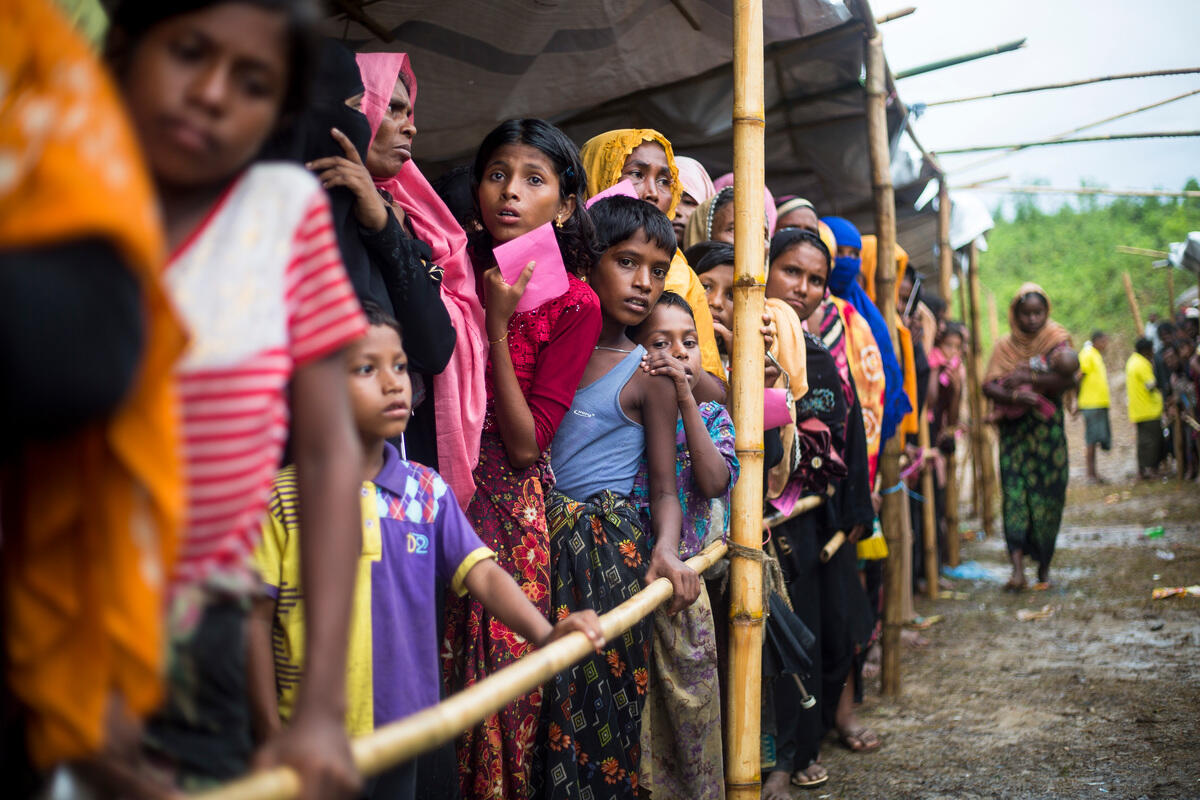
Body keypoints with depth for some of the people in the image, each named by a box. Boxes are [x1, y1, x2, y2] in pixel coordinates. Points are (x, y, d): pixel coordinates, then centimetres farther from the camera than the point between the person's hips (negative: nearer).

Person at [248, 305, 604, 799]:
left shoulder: (428, 492, 4)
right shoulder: (283, 497, -9)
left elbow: (482, 573, -4)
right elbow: (257, 618, -6)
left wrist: (544, 634, -22)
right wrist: (272, 736, -6)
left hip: (401, 735, 4)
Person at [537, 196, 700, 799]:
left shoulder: (647, 373, 1)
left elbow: (665, 488, -1)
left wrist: (666, 548, -18)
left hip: (610, 546, -2)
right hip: (538, 537, 3)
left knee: (598, 700, -1)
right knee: (536, 700, 4)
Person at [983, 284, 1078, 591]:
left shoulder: (1056, 341, 5)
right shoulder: (1004, 346, 9)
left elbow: (1068, 378, -11)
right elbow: (988, 386, -2)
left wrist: (1029, 379, -14)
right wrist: (1014, 396, -20)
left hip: (1048, 430, -1)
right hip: (1014, 430, 1)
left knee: (1048, 496, 1)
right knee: (1014, 494, -10)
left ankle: (1044, 566, 14)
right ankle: (1017, 569, -17)